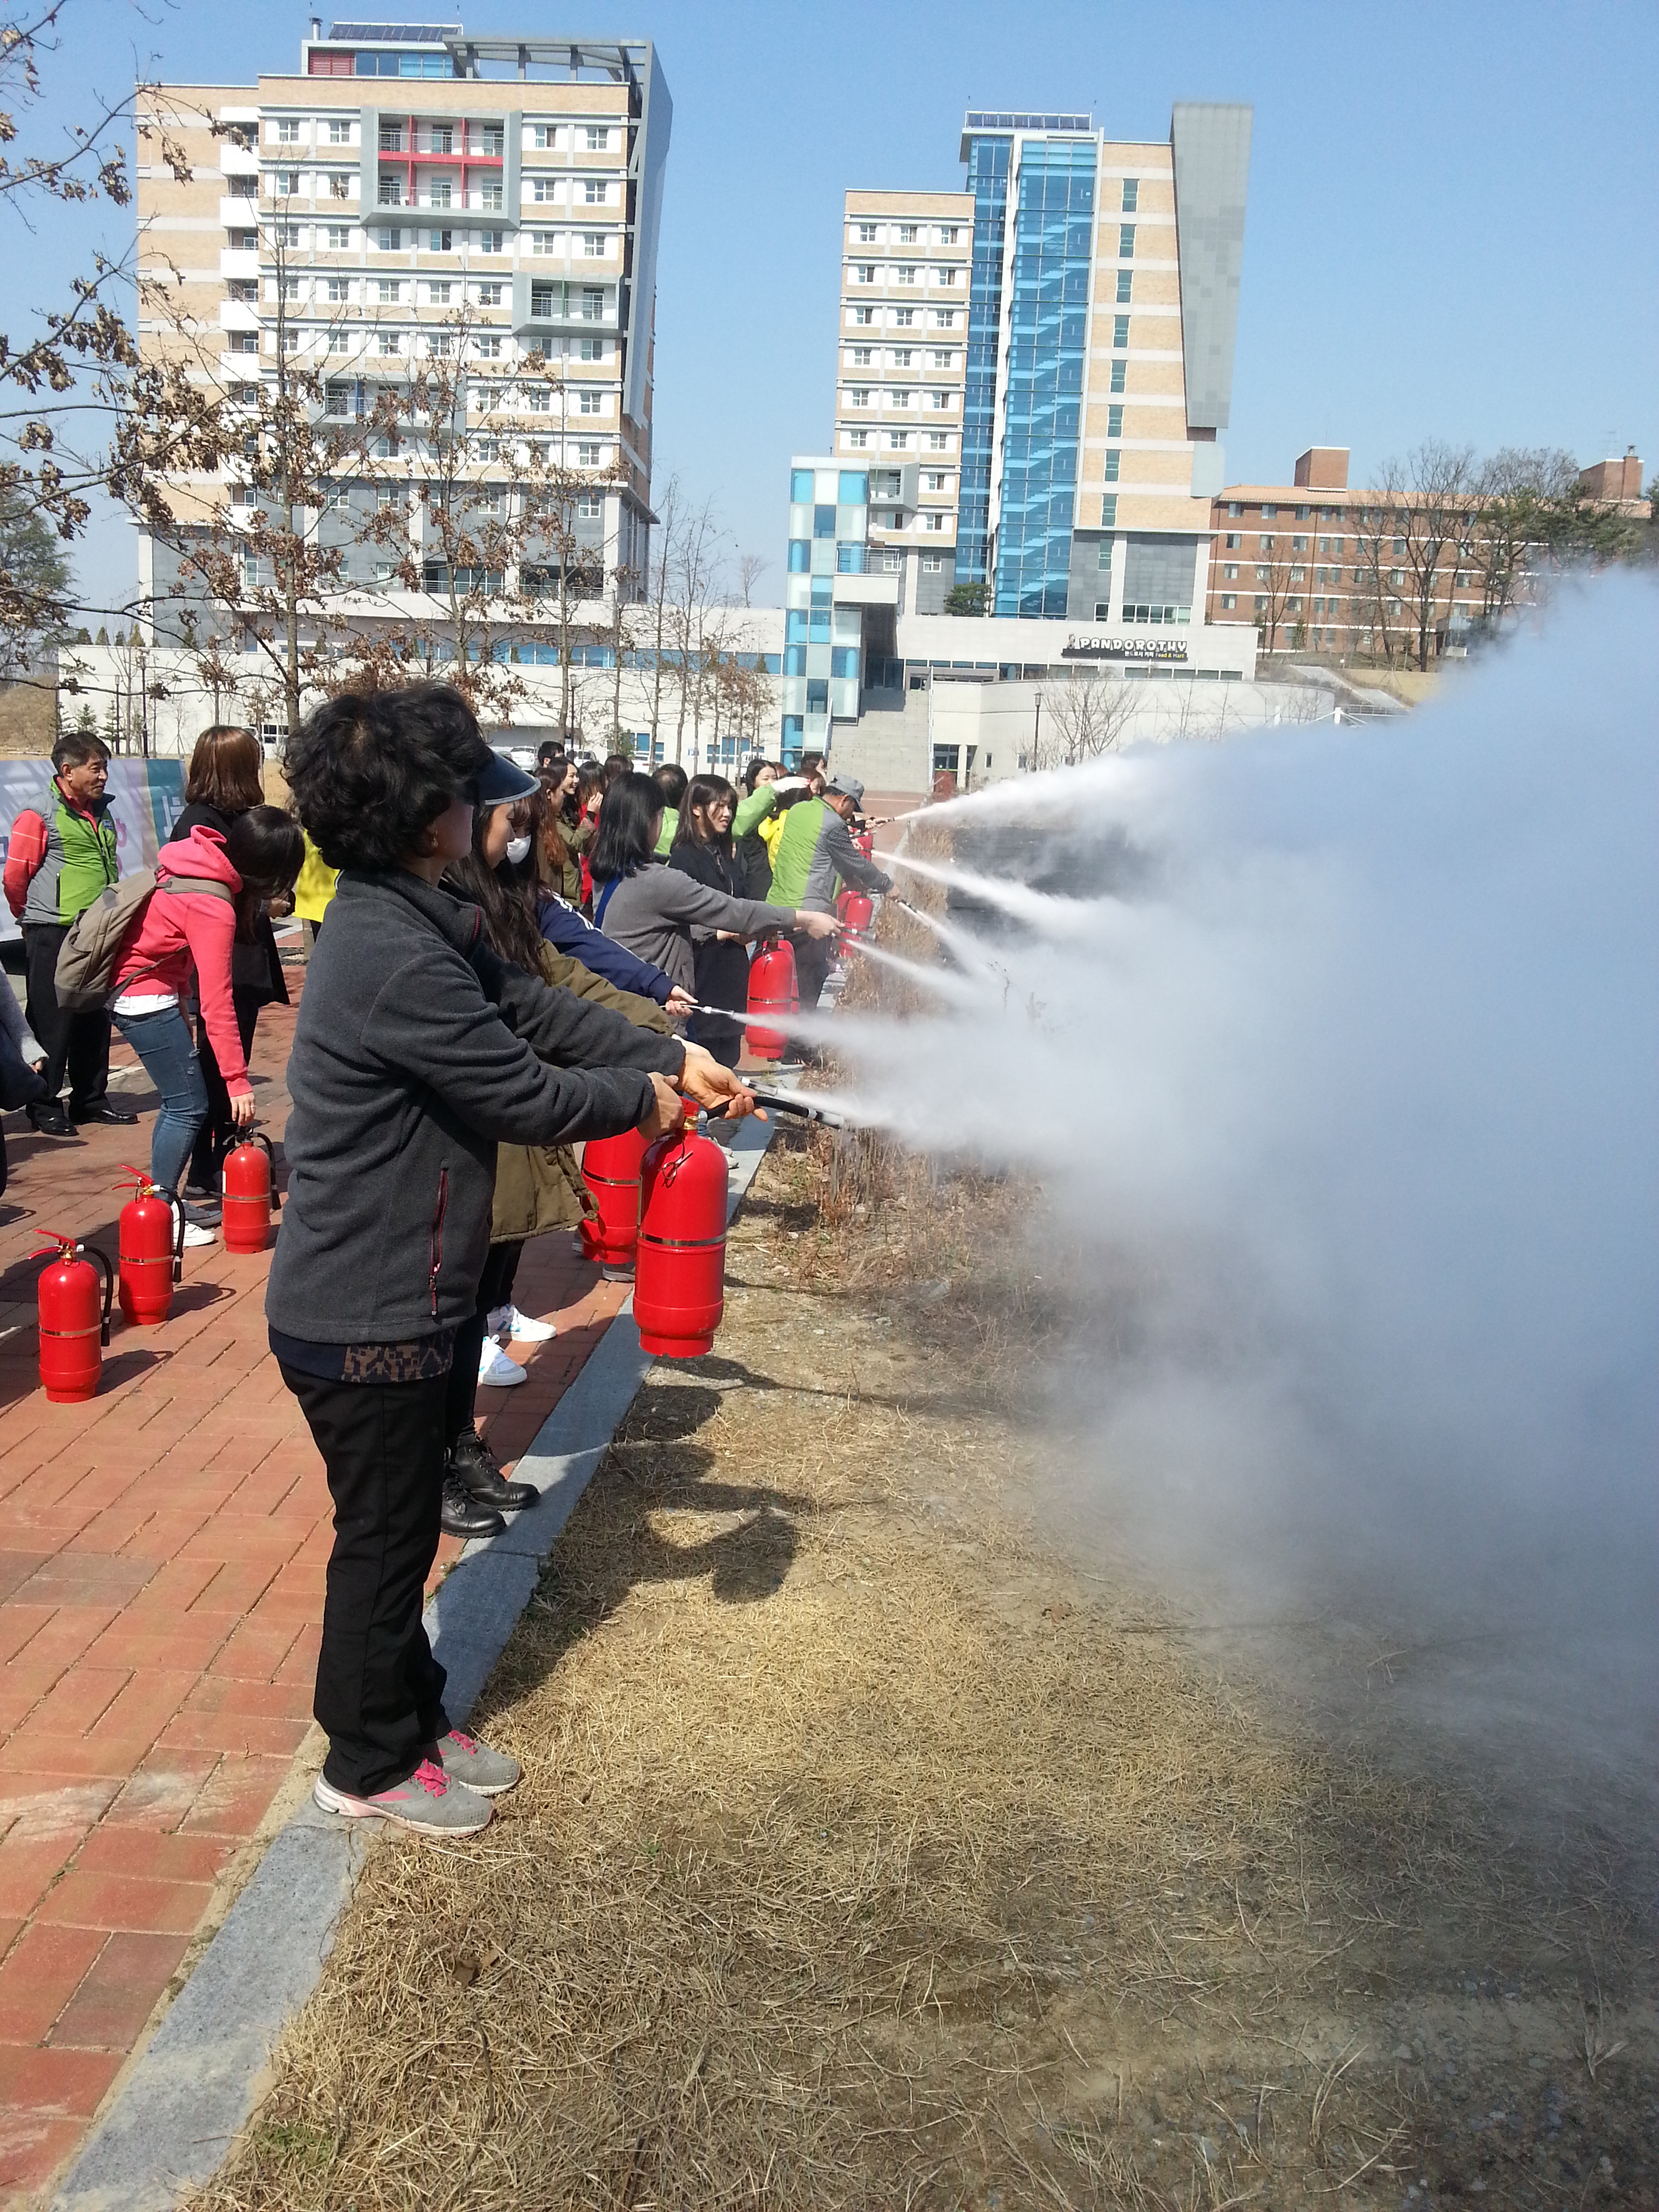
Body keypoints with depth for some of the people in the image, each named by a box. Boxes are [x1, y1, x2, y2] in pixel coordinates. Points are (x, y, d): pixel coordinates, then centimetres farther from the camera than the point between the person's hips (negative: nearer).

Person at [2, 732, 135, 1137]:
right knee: (52, 1023, -1)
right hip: (53, 937, -7)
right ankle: (44, 1107, 8)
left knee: (95, 1020, 12)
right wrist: (34, 920, 4)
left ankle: (90, 1098, 23)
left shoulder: (102, 813, 13)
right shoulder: (40, 816, -9)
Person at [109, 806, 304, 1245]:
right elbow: (216, 1003, -27)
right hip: (145, 997, -9)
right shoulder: (212, 905, -26)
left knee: (180, 1101, 14)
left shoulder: (203, 859, 0)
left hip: (133, 987, 9)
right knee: (188, 1106, -5)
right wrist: (238, 1080, -24)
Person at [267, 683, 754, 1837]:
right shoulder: (394, 959, -28)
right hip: (363, 1318, -9)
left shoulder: (420, 921, 5)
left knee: (402, 1521, 22)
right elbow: (524, 1093, -23)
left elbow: (531, 1005, 7)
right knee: (384, 1535, 9)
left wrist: (674, 1056, 0)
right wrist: (641, 1099, -6)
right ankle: (370, 1763, 29)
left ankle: (411, 1713, 40)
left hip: (390, 1297, 9)